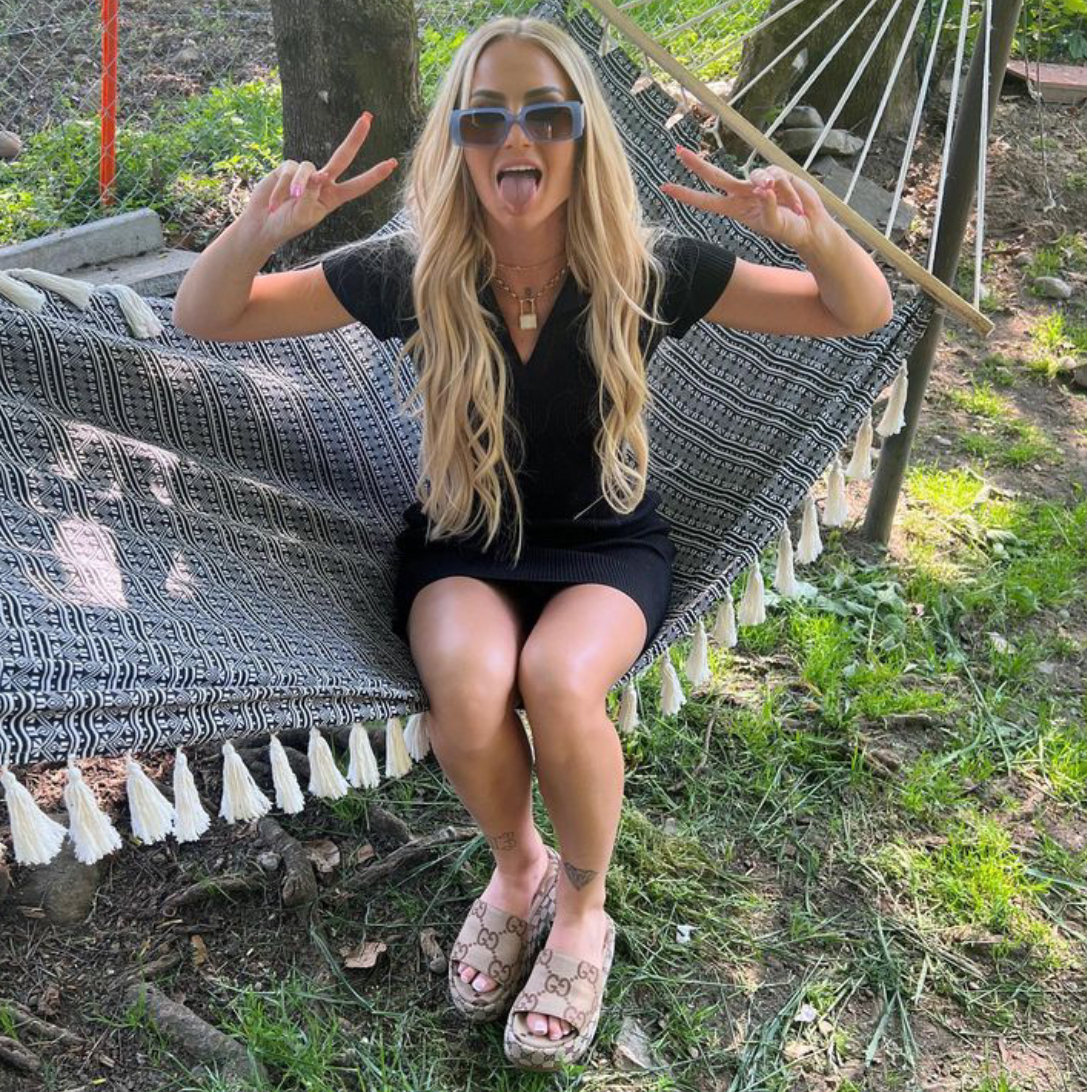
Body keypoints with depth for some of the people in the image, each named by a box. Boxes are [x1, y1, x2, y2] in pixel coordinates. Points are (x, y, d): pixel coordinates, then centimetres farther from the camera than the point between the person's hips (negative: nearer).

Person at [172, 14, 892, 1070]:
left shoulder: (644, 269, -13)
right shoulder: (415, 271, -12)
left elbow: (863, 315, -6)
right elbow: (202, 319, -7)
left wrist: (816, 232, -30)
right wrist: (257, 230, -29)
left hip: (607, 544, 0)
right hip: (461, 543, 1)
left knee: (559, 679, -32)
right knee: (468, 686, -32)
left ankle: (582, 911, -1)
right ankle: (517, 868, 3)